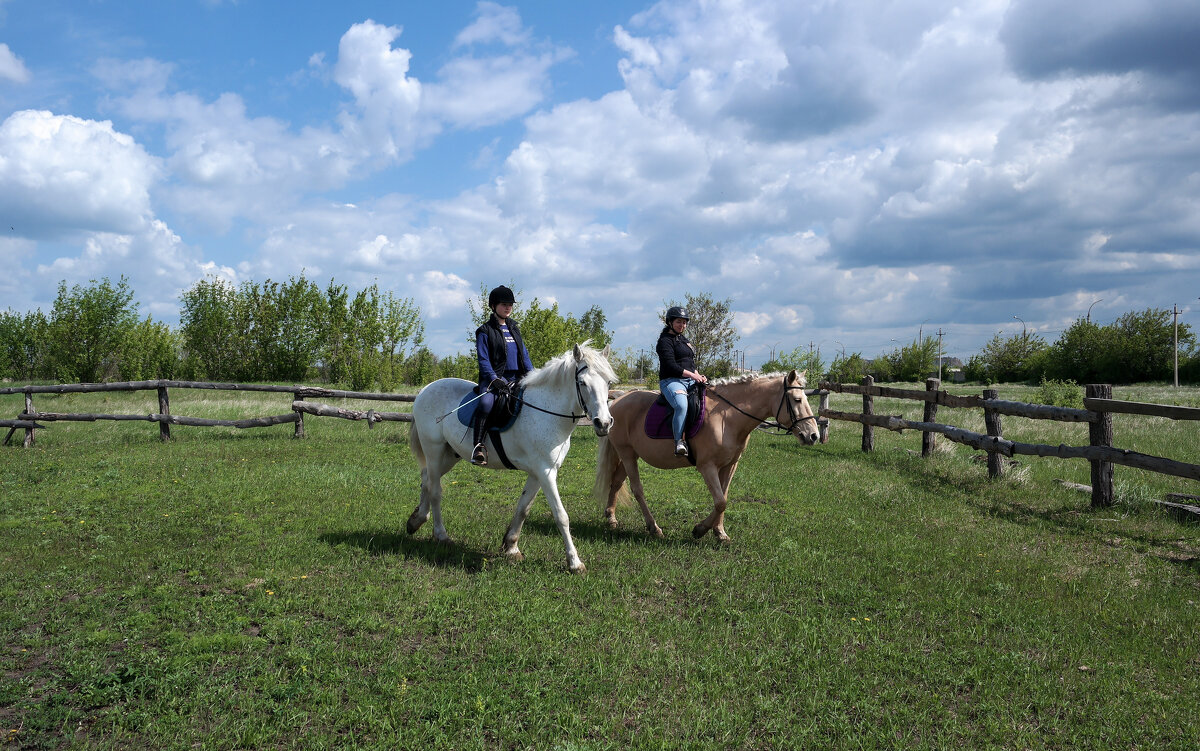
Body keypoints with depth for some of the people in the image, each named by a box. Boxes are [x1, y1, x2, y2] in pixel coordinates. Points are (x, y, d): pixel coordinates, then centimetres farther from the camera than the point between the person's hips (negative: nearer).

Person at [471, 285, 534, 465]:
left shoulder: (514, 328, 21)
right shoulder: (485, 331, 2)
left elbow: (524, 354, 21)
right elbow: (483, 360, -5)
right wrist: (494, 379, -20)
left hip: (516, 378, 6)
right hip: (493, 378, -6)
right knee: (486, 403, -34)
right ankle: (479, 446, -29)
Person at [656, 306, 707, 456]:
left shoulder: (684, 340, 24)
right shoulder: (665, 341, -3)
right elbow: (671, 366, -14)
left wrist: (699, 376, 9)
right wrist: (692, 375, -16)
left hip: (690, 381, 9)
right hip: (671, 381, -9)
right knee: (682, 405, -37)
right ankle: (679, 442, -36)